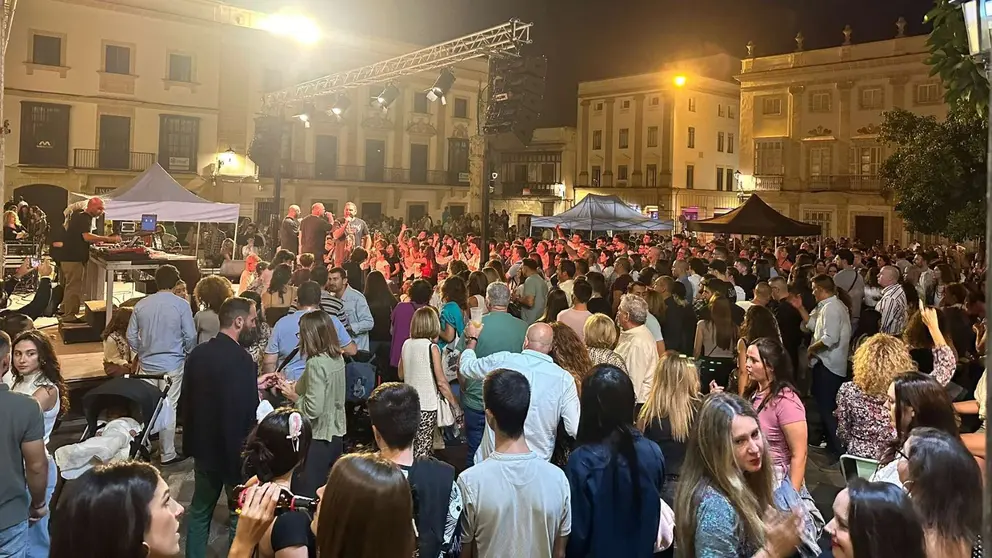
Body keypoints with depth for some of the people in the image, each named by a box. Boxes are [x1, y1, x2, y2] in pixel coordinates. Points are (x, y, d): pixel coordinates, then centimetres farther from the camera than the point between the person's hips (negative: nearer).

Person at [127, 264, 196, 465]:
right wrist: (188, 354, 9)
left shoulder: (141, 305, 0)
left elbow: (131, 336, 5)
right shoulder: (181, 305, -11)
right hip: (172, 365, -3)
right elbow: (191, 336, -10)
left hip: (147, 364, 4)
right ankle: (168, 454, 8)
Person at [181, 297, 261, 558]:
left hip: (203, 445, 8)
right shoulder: (241, 360, -24)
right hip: (234, 450, -7)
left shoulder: (198, 352, 0)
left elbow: (188, 397, 11)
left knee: (199, 511, 21)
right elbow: (245, 415, -26)